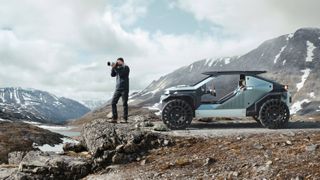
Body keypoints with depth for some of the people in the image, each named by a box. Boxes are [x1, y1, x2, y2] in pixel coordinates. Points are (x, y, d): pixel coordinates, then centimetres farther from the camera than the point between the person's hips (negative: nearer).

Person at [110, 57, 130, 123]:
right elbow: (112, 75, 9)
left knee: (124, 104, -3)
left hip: (124, 89, -6)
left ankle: (125, 119, 0)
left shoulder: (126, 67, -2)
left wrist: (115, 68, -14)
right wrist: (113, 68, -2)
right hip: (118, 88, 6)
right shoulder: (118, 68, 17)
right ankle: (114, 118, 1)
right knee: (113, 103, -2)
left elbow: (121, 73, -17)